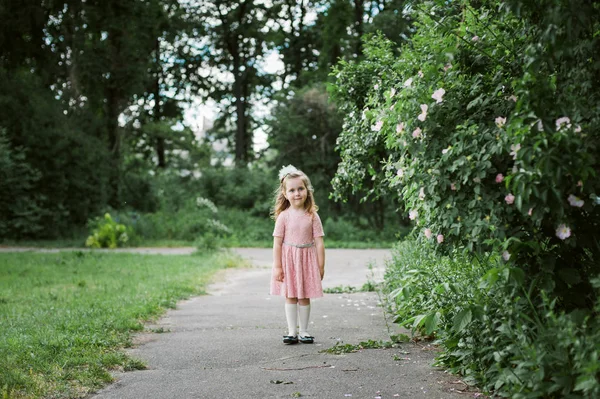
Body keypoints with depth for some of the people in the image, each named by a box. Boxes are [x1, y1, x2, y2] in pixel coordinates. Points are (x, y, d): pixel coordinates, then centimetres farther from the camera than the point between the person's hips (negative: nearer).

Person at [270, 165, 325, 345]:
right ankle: (292, 331, 12)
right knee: (290, 296, 5)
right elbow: (277, 243, -6)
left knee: (304, 297, 7)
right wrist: (277, 266, -9)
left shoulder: (312, 216, -3)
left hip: (307, 259, 1)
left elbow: (319, 242, -2)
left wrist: (321, 266, -3)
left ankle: (304, 331, 17)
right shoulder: (283, 216, -6)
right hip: (288, 260, -1)